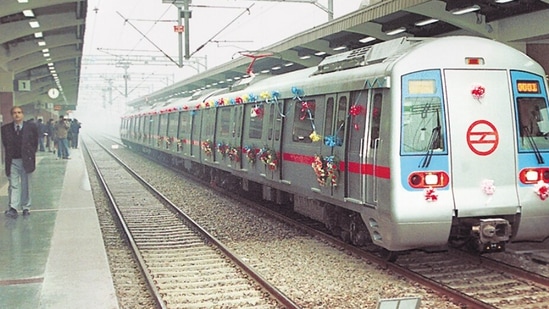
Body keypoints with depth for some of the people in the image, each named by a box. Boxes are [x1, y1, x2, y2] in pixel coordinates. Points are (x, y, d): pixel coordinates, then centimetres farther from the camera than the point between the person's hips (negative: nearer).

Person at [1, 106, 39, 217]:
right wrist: (9, 156, 7)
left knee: (25, 185, 10)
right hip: (12, 161, 0)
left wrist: (31, 155, 4)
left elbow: (35, 142, 6)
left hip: (26, 160, 0)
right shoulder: (5, 128, 1)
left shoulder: (31, 126, -1)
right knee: (13, 185, -4)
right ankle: (13, 208, -10)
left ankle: (26, 207, 19)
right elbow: (5, 144, 10)